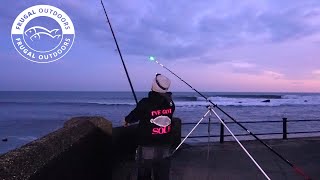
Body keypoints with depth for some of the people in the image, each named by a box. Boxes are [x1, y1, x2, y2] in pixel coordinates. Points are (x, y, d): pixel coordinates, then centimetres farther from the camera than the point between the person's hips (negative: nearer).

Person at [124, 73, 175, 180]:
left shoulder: (145, 103, -17)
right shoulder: (170, 103, -4)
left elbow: (134, 115, 0)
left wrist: (127, 121, 23)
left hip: (147, 147, -3)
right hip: (165, 147, 4)